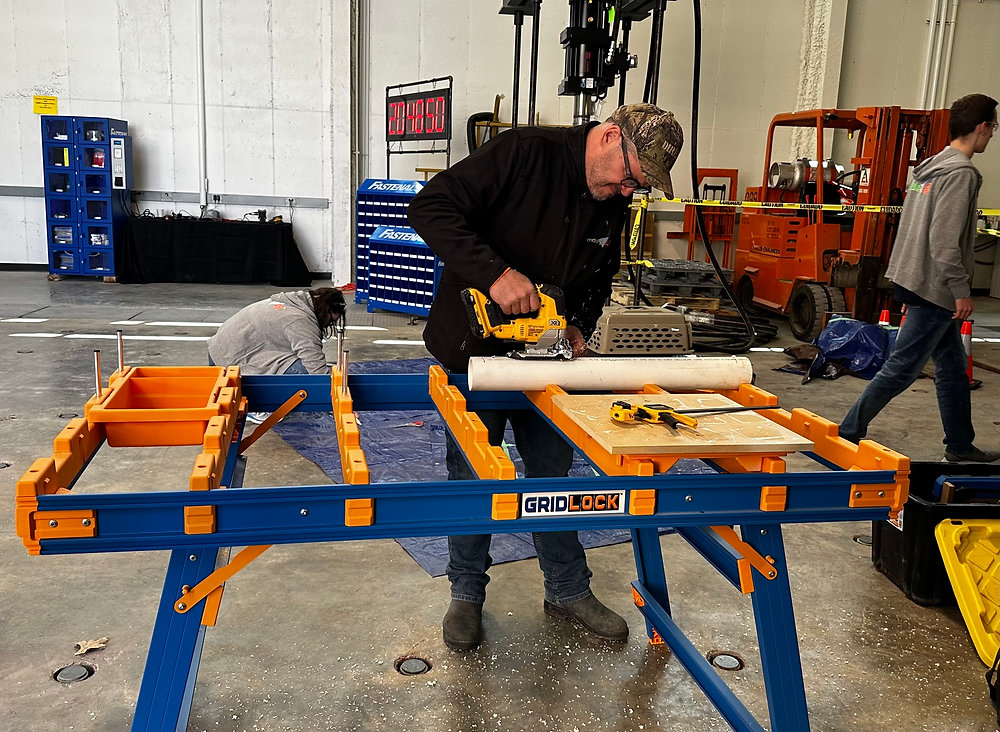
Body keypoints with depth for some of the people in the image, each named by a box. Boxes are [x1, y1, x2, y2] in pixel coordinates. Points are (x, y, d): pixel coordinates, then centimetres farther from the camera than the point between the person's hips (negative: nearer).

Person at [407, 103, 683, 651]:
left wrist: (578, 326, -6)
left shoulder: (614, 205, 1)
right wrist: (496, 272, -35)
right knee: (470, 476, 8)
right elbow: (431, 207, -26)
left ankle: (568, 589, 30)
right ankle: (467, 594, 27)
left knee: (553, 472, 13)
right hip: (473, 351, -5)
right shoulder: (524, 153, -20)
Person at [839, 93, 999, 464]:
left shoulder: (930, 166, 13)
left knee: (952, 365, 17)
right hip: (934, 287, -10)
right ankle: (849, 434, -1)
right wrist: (961, 291, -16)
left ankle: (960, 446, 27)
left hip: (914, 279, 10)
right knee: (902, 367, -5)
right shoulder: (961, 173, -15)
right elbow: (944, 241, -23)